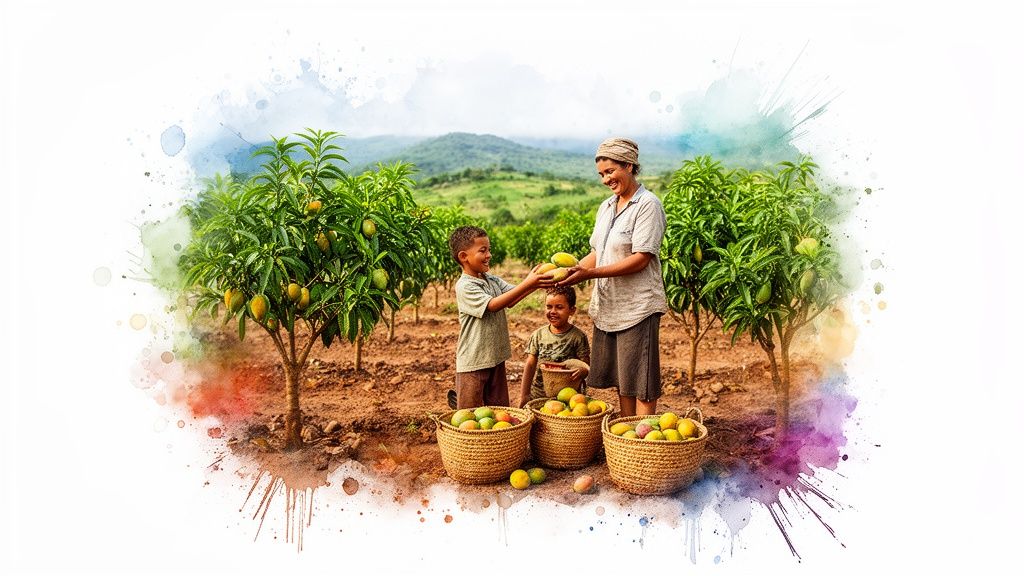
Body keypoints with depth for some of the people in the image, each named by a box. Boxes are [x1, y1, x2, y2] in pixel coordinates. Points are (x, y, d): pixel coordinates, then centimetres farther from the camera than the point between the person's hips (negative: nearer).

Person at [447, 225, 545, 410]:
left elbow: (511, 300, -4)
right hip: (473, 360, -7)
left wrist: (534, 283, -20)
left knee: (499, 407, 16)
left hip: (496, 356, 7)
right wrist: (526, 284, -30)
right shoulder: (464, 286, -18)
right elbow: (493, 305, -27)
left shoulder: (492, 279, 6)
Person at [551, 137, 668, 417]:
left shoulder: (648, 204, -10)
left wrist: (591, 273, -23)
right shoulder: (607, 207, 15)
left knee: (640, 381, -1)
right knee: (621, 381, 14)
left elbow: (641, 258, -18)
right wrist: (569, 273, -3)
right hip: (607, 307, 8)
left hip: (637, 307, -8)